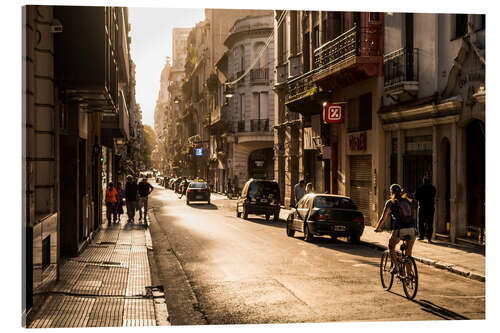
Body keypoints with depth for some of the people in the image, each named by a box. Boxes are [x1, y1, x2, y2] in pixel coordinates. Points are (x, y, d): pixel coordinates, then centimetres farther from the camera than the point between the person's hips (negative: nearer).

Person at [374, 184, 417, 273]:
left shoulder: (390, 202, 8)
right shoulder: (407, 201, 20)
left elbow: (383, 217, 11)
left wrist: (377, 228, 25)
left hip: (399, 229, -4)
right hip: (411, 228, 4)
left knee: (391, 246, 20)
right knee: (408, 252, 16)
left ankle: (395, 265, 1)